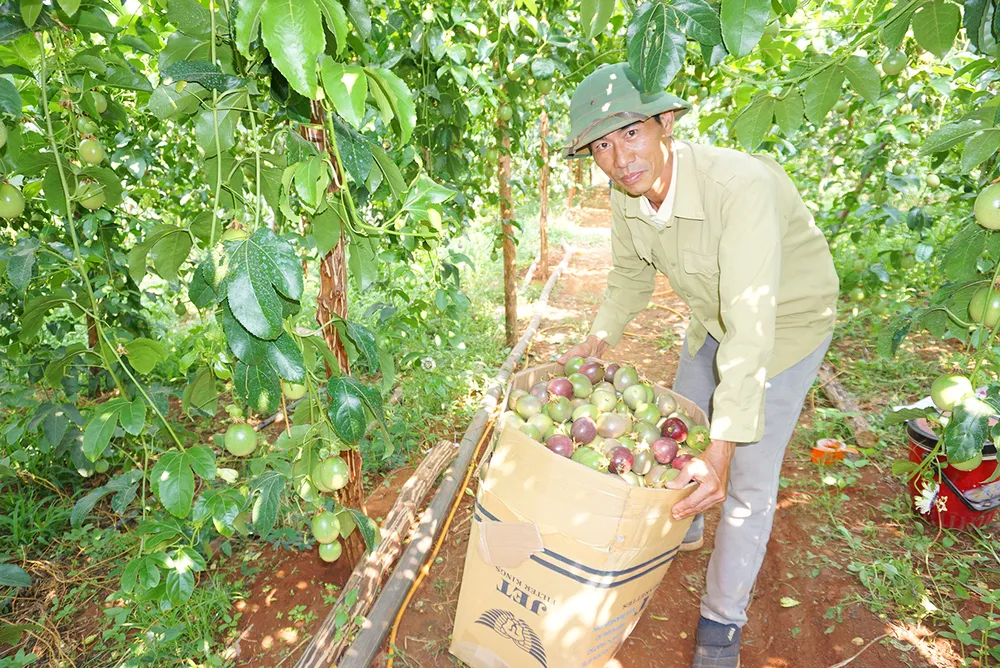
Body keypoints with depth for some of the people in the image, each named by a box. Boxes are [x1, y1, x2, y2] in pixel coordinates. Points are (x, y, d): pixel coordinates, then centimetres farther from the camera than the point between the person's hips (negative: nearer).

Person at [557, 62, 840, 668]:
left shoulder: (740, 185, -38)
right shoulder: (628, 197, -16)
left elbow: (752, 326, -42)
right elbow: (630, 276, 3)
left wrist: (722, 448, -45)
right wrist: (598, 340, -11)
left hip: (788, 319, -6)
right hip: (713, 319, 7)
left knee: (747, 482, -3)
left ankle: (724, 617, 22)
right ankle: (681, 531, 50)